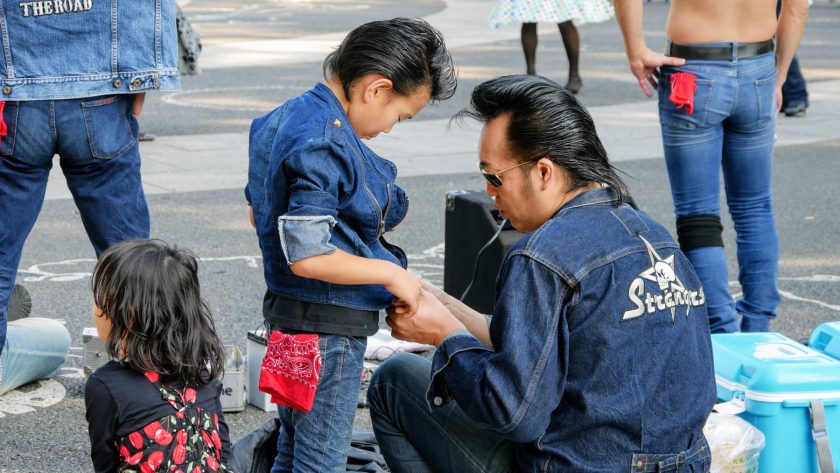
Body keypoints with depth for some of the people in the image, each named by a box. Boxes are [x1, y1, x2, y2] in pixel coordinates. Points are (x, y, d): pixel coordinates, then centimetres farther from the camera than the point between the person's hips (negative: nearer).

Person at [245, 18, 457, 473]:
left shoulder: (282, 119, 7)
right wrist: (389, 272, -16)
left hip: (286, 313, 10)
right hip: (328, 328, -10)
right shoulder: (324, 145, -23)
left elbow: (258, 214, 18)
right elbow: (307, 256, -27)